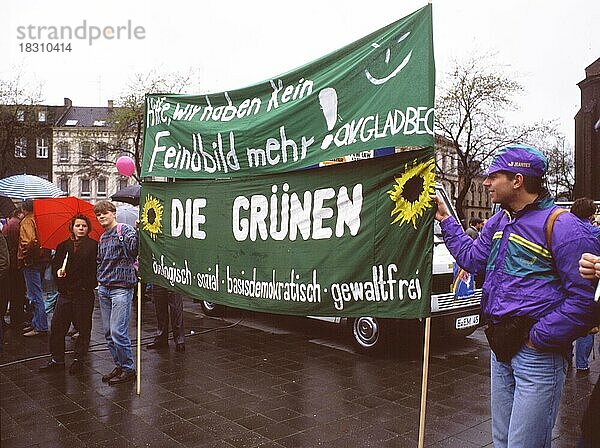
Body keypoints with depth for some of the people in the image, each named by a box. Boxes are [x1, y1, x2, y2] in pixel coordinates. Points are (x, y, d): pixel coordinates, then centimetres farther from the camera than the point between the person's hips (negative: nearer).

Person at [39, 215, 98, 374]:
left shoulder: (93, 246, -2)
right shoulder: (63, 246, 11)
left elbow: (97, 267, -5)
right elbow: (55, 264, 12)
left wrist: (91, 283, -15)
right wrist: (58, 270, -8)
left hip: (84, 294, -4)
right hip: (65, 293, 4)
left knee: (83, 328, 5)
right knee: (56, 326, 5)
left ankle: (78, 359, 20)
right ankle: (57, 360, 19)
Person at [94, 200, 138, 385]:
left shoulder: (124, 230, -7)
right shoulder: (102, 238, 17)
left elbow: (133, 248, -26)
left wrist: (137, 232, -42)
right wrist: (100, 280, 17)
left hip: (121, 288, -8)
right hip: (104, 289, 8)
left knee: (118, 331, -9)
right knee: (108, 332, 12)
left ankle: (128, 369, 4)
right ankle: (119, 365, 24)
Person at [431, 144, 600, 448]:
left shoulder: (561, 226, -15)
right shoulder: (498, 221, 11)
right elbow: (472, 258, 19)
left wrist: (539, 338, -17)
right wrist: (446, 221, 17)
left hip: (537, 352, -8)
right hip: (500, 348, 8)